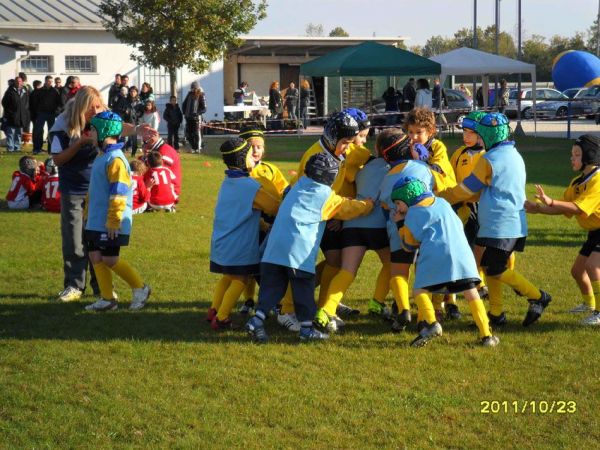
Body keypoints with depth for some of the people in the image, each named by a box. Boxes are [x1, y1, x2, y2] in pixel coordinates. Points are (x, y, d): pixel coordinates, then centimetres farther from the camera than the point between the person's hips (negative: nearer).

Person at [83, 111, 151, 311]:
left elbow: (118, 193, -22)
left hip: (110, 224, -9)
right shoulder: (102, 156, 13)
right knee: (95, 256, 8)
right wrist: (89, 212, 25)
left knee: (109, 260, -5)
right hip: (96, 221, 9)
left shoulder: (115, 159, -18)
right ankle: (107, 298, 15)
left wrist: (113, 221, -22)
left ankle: (140, 288, 9)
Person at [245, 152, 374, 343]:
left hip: (275, 246, 6)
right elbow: (351, 208, 13)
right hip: (299, 249, -6)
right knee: (304, 287, 3)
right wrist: (369, 204, 32)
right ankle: (307, 327, 7)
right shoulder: (327, 196, 3)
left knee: (272, 285, 7)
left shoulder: (298, 185, 20)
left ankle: (258, 320, -3)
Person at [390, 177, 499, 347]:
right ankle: (486, 335, -2)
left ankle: (431, 323, -22)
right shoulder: (442, 202, 25)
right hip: (462, 253, 5)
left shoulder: (413, 212, 10)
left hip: (435, 255, -4)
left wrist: (400, 224, 26)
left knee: (419, 290, 4)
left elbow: (410, 244, 14)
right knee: (471, 293, 7)